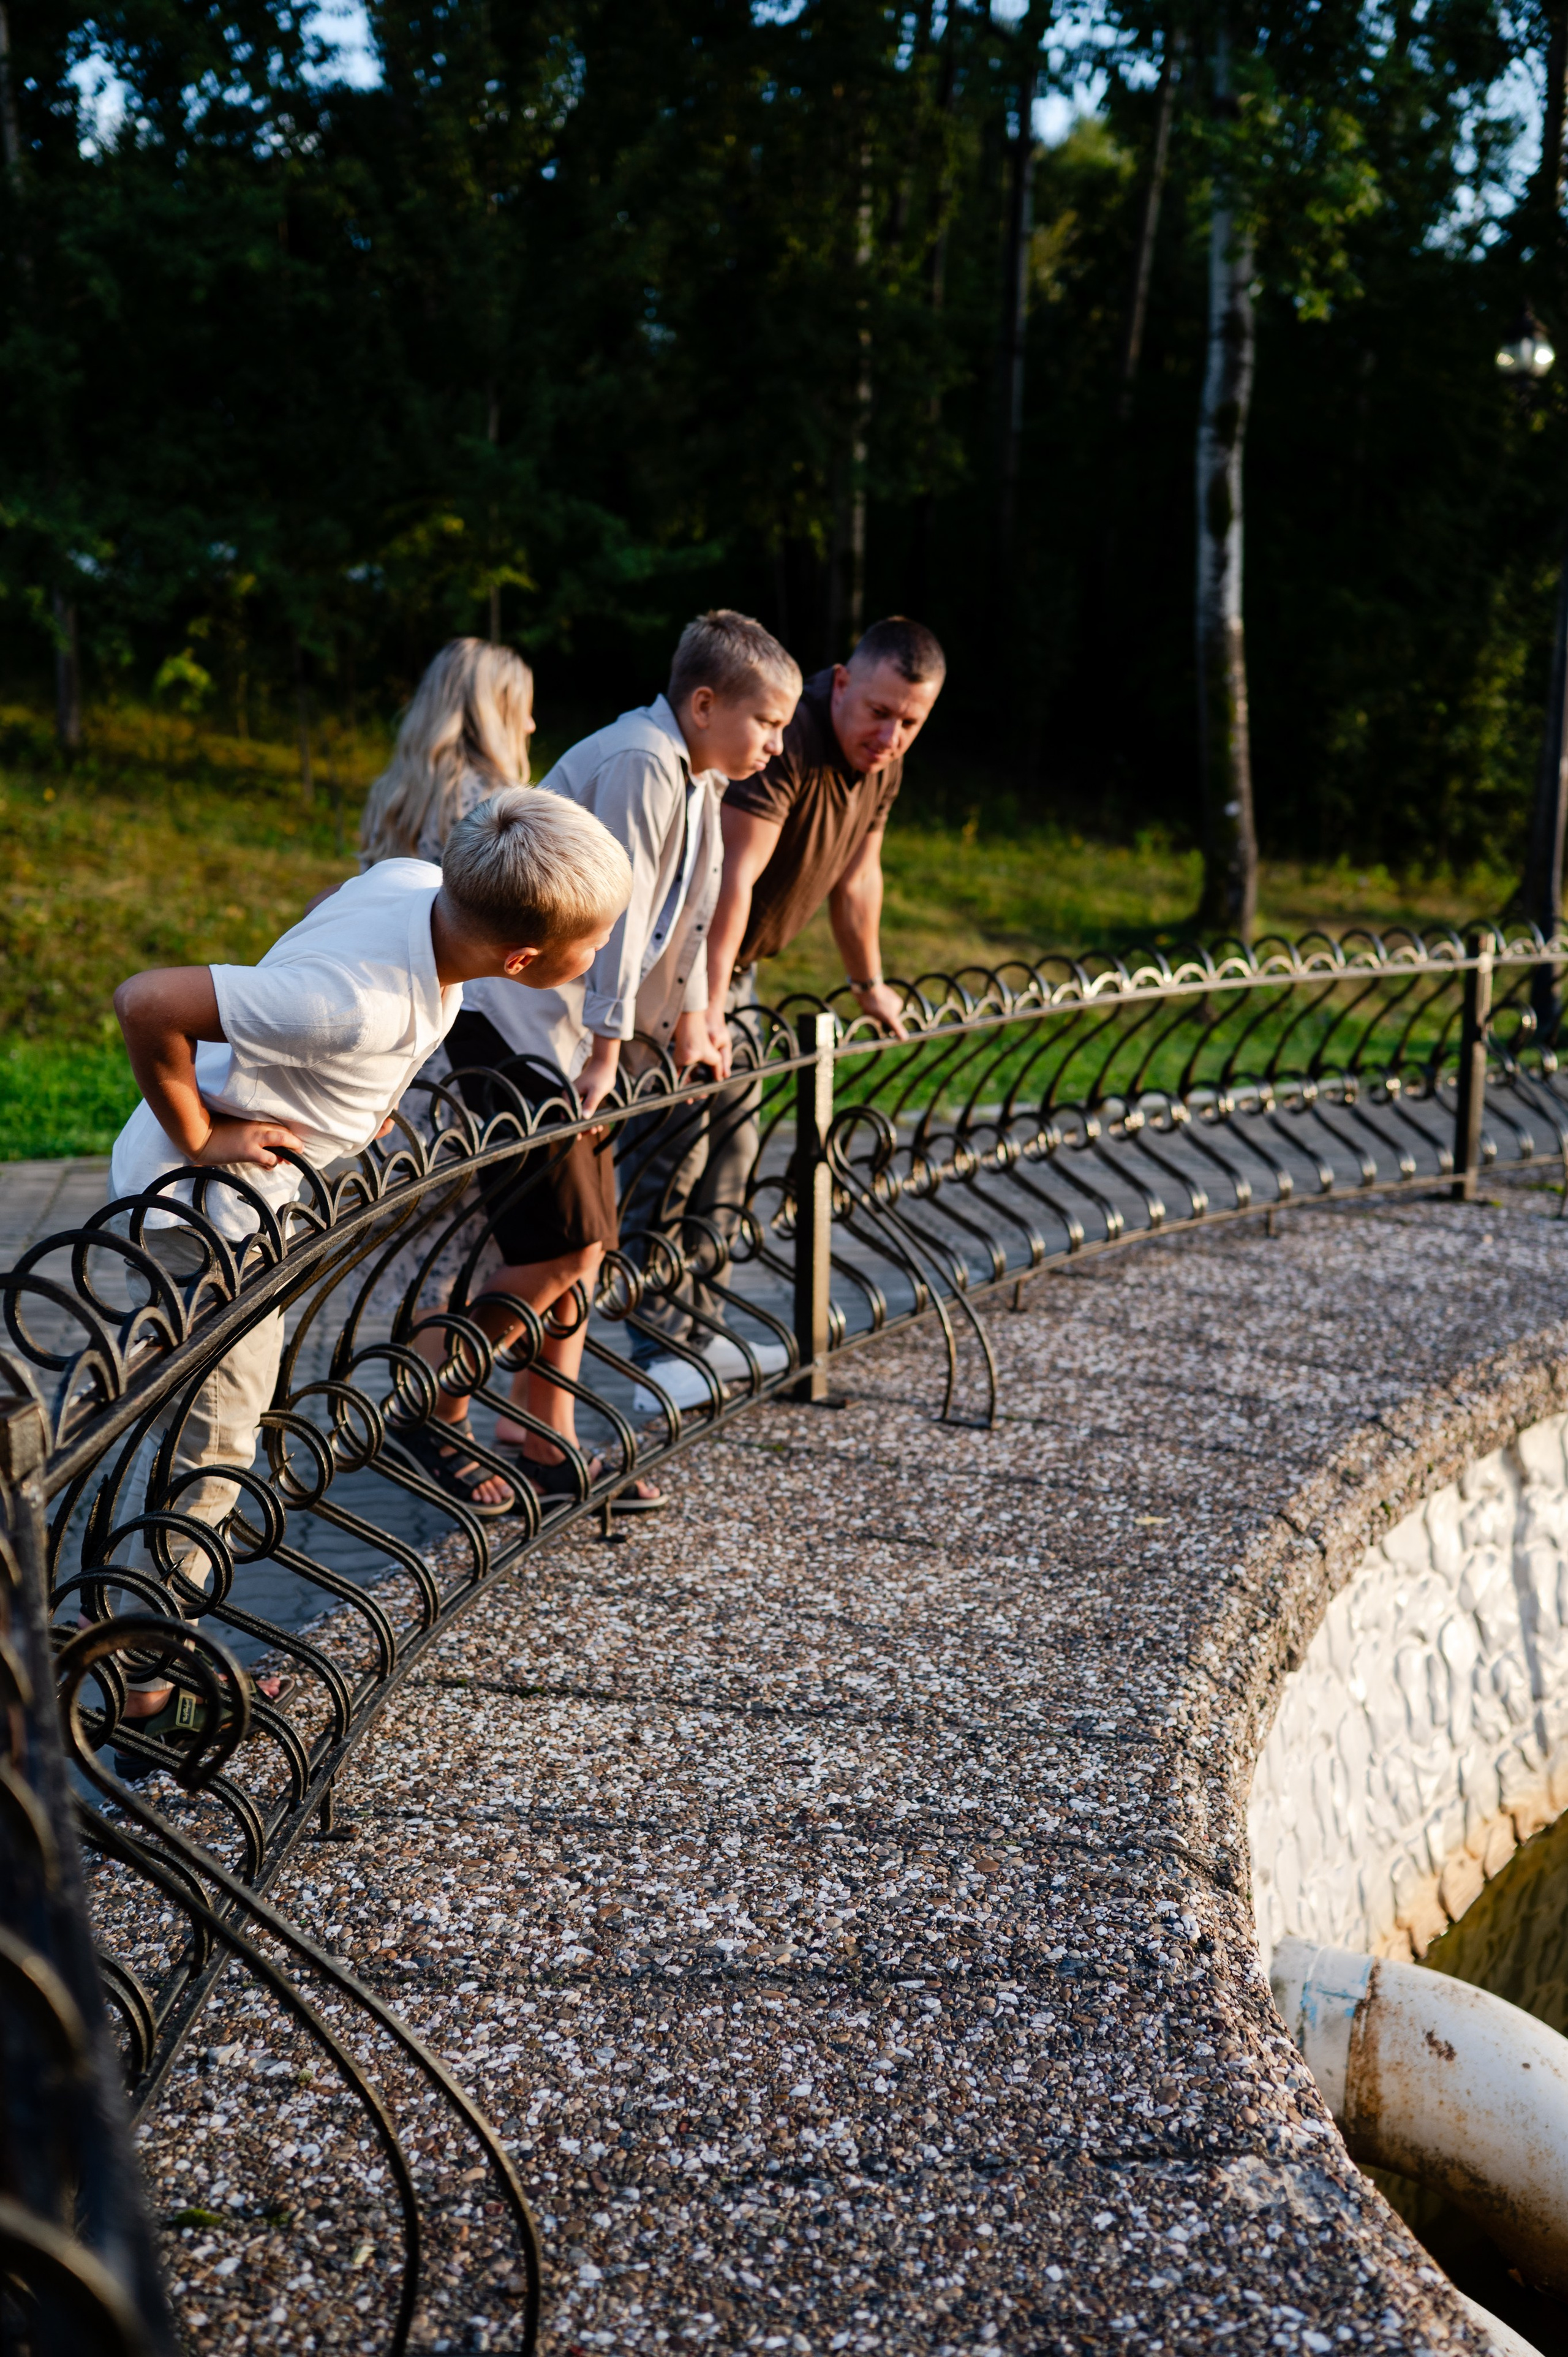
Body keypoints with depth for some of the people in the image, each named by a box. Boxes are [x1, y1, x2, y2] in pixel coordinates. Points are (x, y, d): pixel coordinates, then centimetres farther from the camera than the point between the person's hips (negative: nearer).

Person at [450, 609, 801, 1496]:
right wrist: (607, 1054, -22)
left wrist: (690, 1017, 17)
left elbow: (690, 909, 19)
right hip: (518, 1020, -10)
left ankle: (545, 1440, 19)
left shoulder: (701, 779, 12)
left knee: (584, 1245, 10)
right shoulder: (639, 763, -18)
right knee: (561, 1246, -11)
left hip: (577, 1031, 10)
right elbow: (616, 913, -22)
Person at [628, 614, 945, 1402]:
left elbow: (857, 875, 14)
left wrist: (870, 985, 22)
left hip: (736, 964, 9)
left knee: (730, 1149, 12)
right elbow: (731, 881, -35)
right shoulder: (784, 741, -28)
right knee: (676, 1144, -10)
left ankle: (700, 1329, 23)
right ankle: (662, 1345, -2)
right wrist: (706, 1009, -39)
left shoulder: (883, 762, 1)